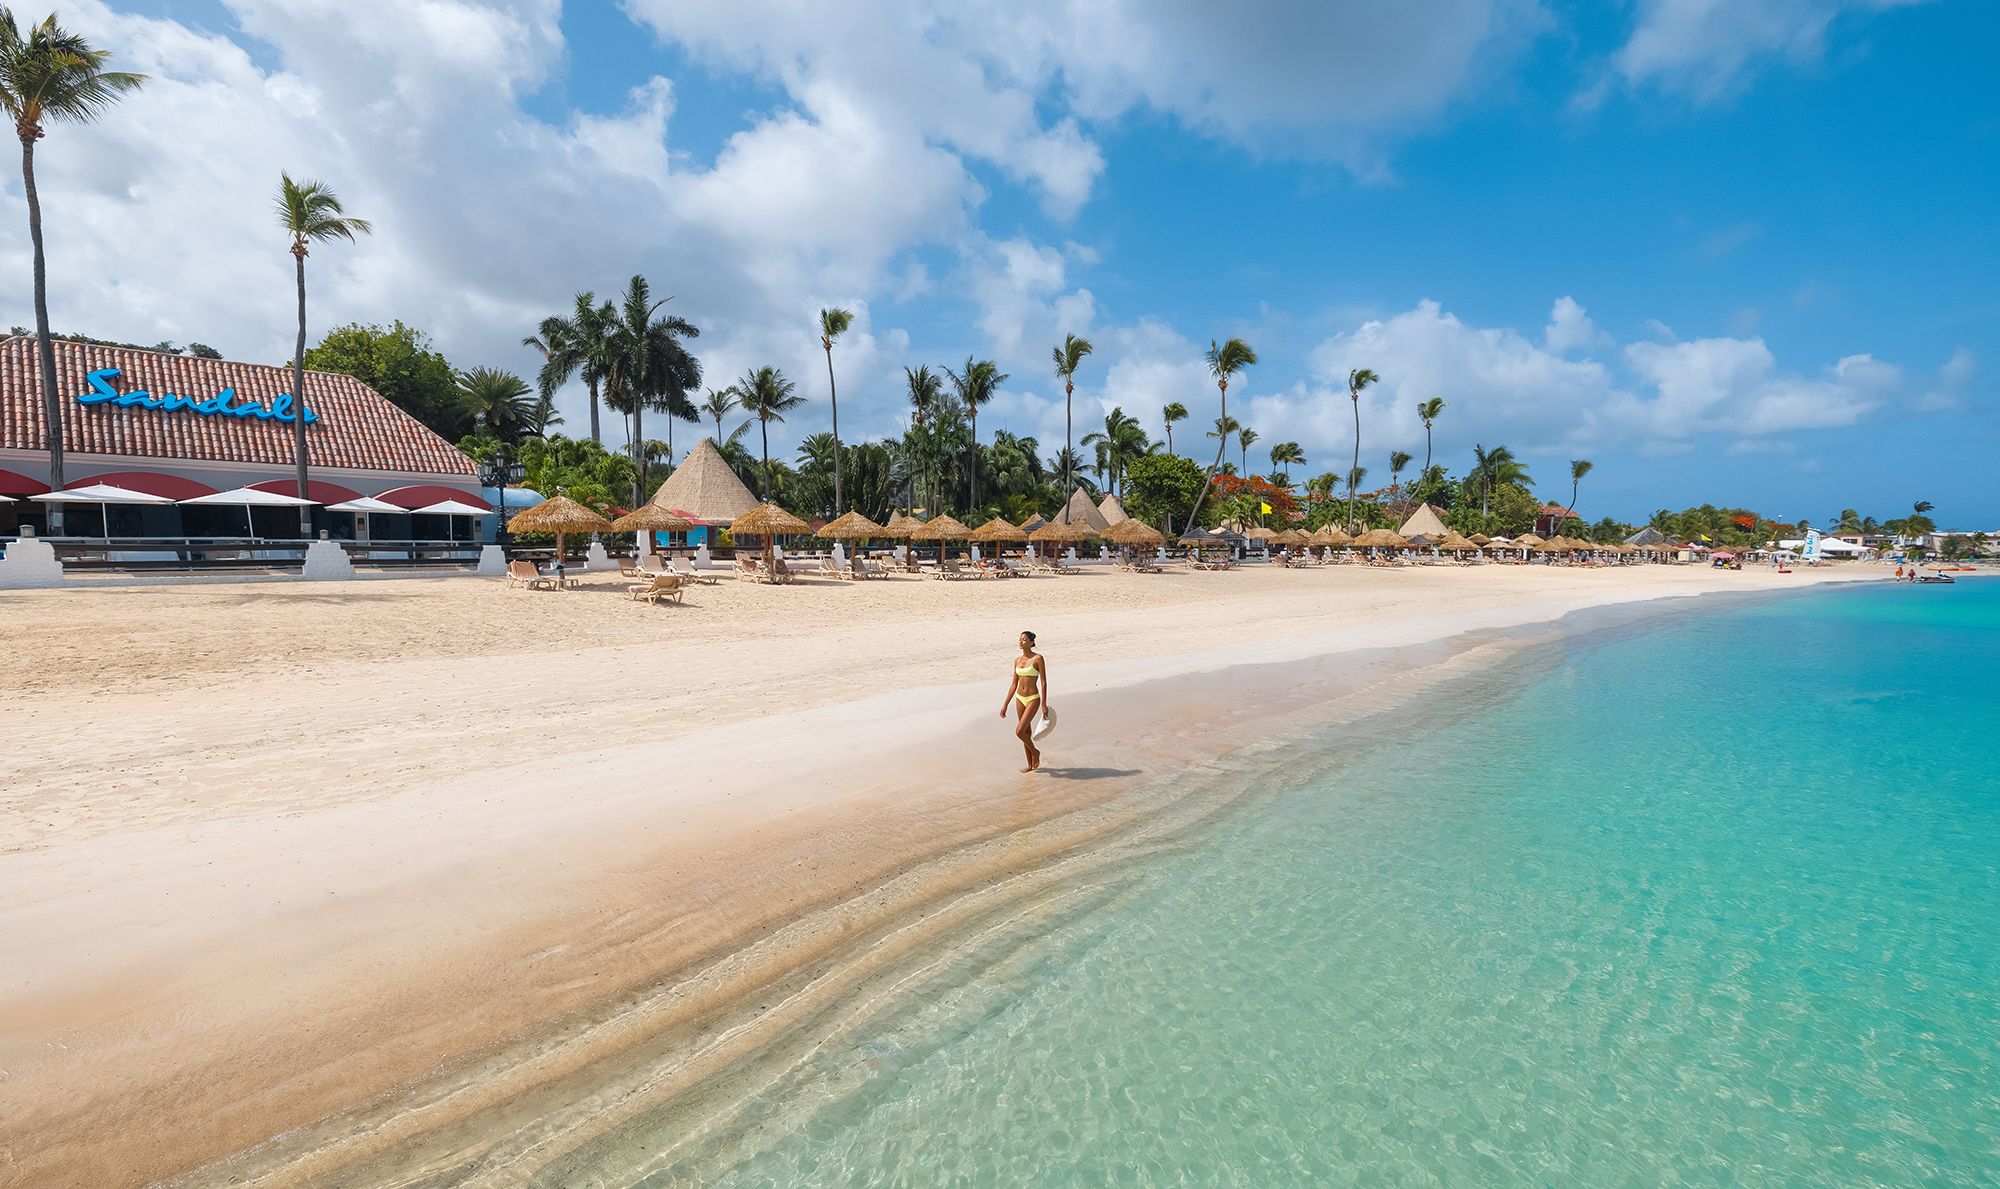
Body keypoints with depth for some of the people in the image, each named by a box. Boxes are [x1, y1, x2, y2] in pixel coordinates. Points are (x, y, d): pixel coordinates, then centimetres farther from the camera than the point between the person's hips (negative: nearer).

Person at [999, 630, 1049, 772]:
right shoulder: (1017, 660, 7)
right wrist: (1005, 705, 9)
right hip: (1020, 699, 6)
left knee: (1019, 731, -14)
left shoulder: (1038, 658, -11)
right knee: (1026, 732, 12)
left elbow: (1043, 682, -11)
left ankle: (1035, 752, 13)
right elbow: (1013, 684, 11)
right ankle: (1030, 765, 23)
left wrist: (1044, 704, -14)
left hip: (1033, 699, -6)